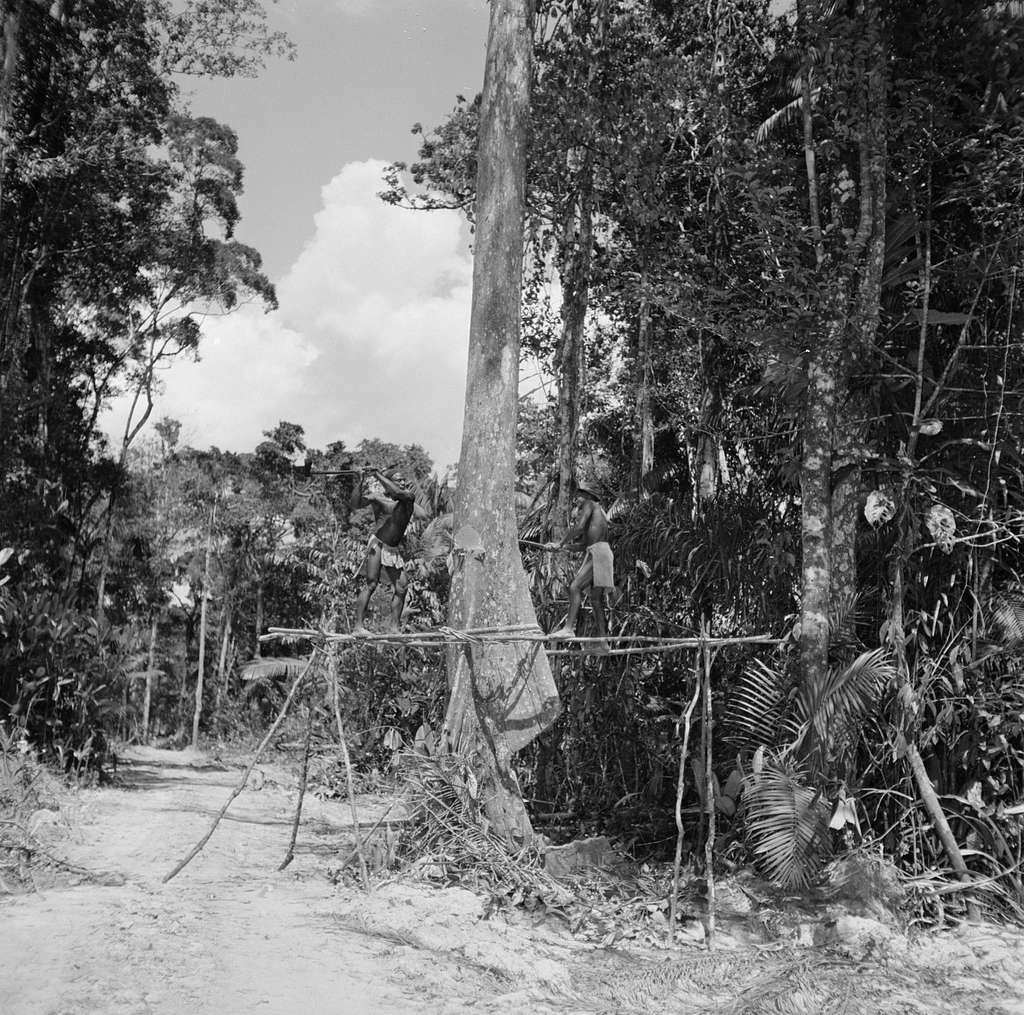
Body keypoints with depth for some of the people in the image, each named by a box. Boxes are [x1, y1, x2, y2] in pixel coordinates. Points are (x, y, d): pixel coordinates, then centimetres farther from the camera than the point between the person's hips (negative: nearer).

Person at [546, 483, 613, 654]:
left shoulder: (589, 504, 3)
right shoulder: (596, 516, 29)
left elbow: (579, 527, -12)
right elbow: (582, 544, 28)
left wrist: (561, 543, -3)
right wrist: (559, 547, 25)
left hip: (598, 553, -10)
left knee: (575, 587, -20)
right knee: (596, 599, 7)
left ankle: (569, 627, -30)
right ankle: (602, 643, 5)